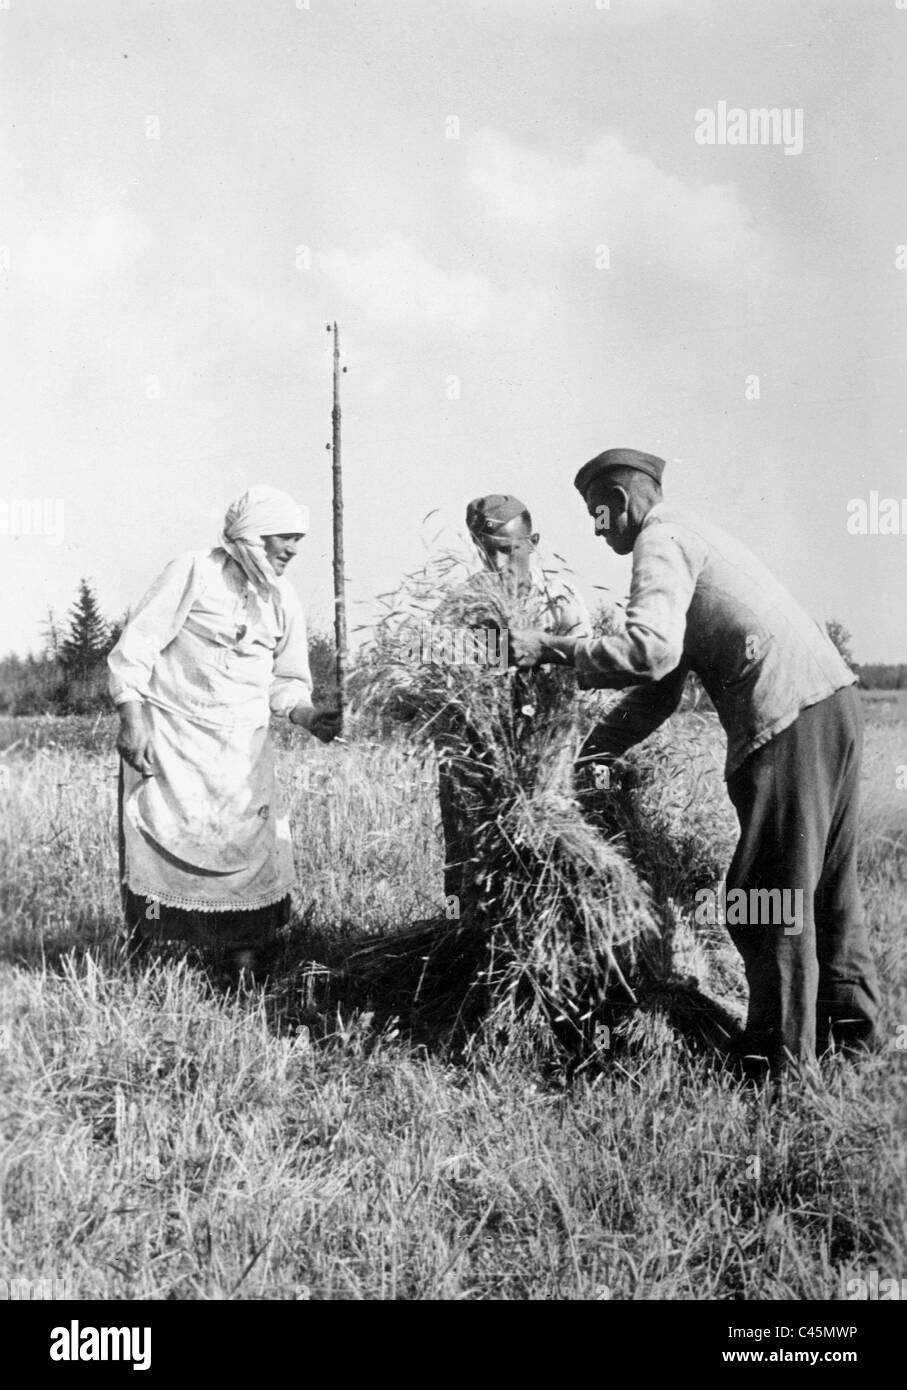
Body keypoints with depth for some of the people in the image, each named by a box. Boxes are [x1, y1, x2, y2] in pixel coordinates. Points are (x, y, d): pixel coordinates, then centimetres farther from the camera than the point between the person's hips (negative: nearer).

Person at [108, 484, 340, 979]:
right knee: (161, 840, -7)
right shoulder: (194, 572, -7)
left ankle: (245, 959, 9)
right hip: (169, 735, -4)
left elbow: (287, 680, 17)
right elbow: (135, 646, -8)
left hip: (242, 747, 5)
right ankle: (141, 954, 9)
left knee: (252, 846, -2)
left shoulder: (284, 600, 10)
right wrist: (133, 717, -16)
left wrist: (306, 714, -4)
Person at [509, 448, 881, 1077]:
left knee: (767, 897, -2)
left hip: (790, 720, -10)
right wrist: (589, 754, 22)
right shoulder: (692, 536, 26)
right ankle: (852, 1020, 32)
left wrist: (550, 649, -13)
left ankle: (780, 1058, 7)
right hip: (834, 700, 10)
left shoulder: (661, 540, -4)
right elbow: (662, 689, 24)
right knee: (828, 876, 19)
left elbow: (650, 651, -23)